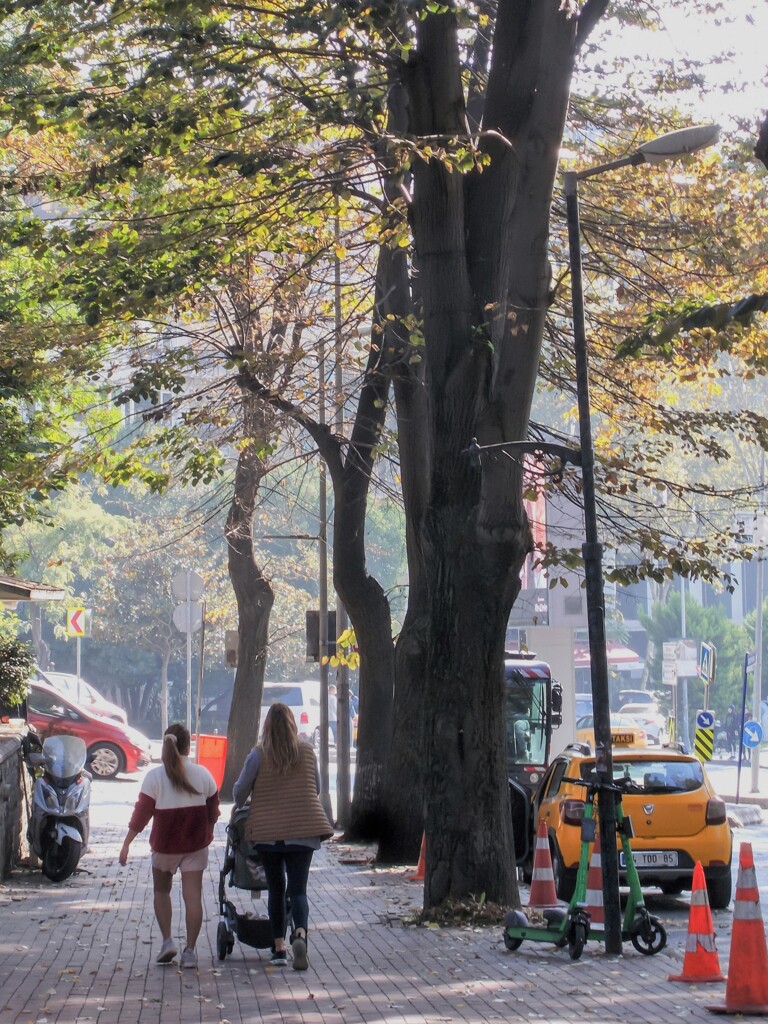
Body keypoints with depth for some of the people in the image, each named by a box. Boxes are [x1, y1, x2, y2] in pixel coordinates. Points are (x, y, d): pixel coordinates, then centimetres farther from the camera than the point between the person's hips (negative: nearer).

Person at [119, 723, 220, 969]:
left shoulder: (155, 776, -9)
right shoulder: (202, 774, -2)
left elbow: (141, 812, -9)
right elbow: (213, 810, 7)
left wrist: (127, 843, -4)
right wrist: (208, 832, 24)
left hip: (165, 844, -1)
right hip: (196, 844, 1)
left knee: (161, 891, 19)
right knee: (193, 896, 2)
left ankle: (167, 941, 9)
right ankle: (189, 951, -1)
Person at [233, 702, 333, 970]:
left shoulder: (259, 755, -4)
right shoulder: (307, 752, 3)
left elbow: (240, 790, 4)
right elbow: (316, 788, 15)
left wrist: (240, 806, 26)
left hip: (268, 831, -1)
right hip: (303, 830, 1)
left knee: (275, 889, 13)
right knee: (298, 889, 1)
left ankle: (279, 948, 14)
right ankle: (300, 935, -26)